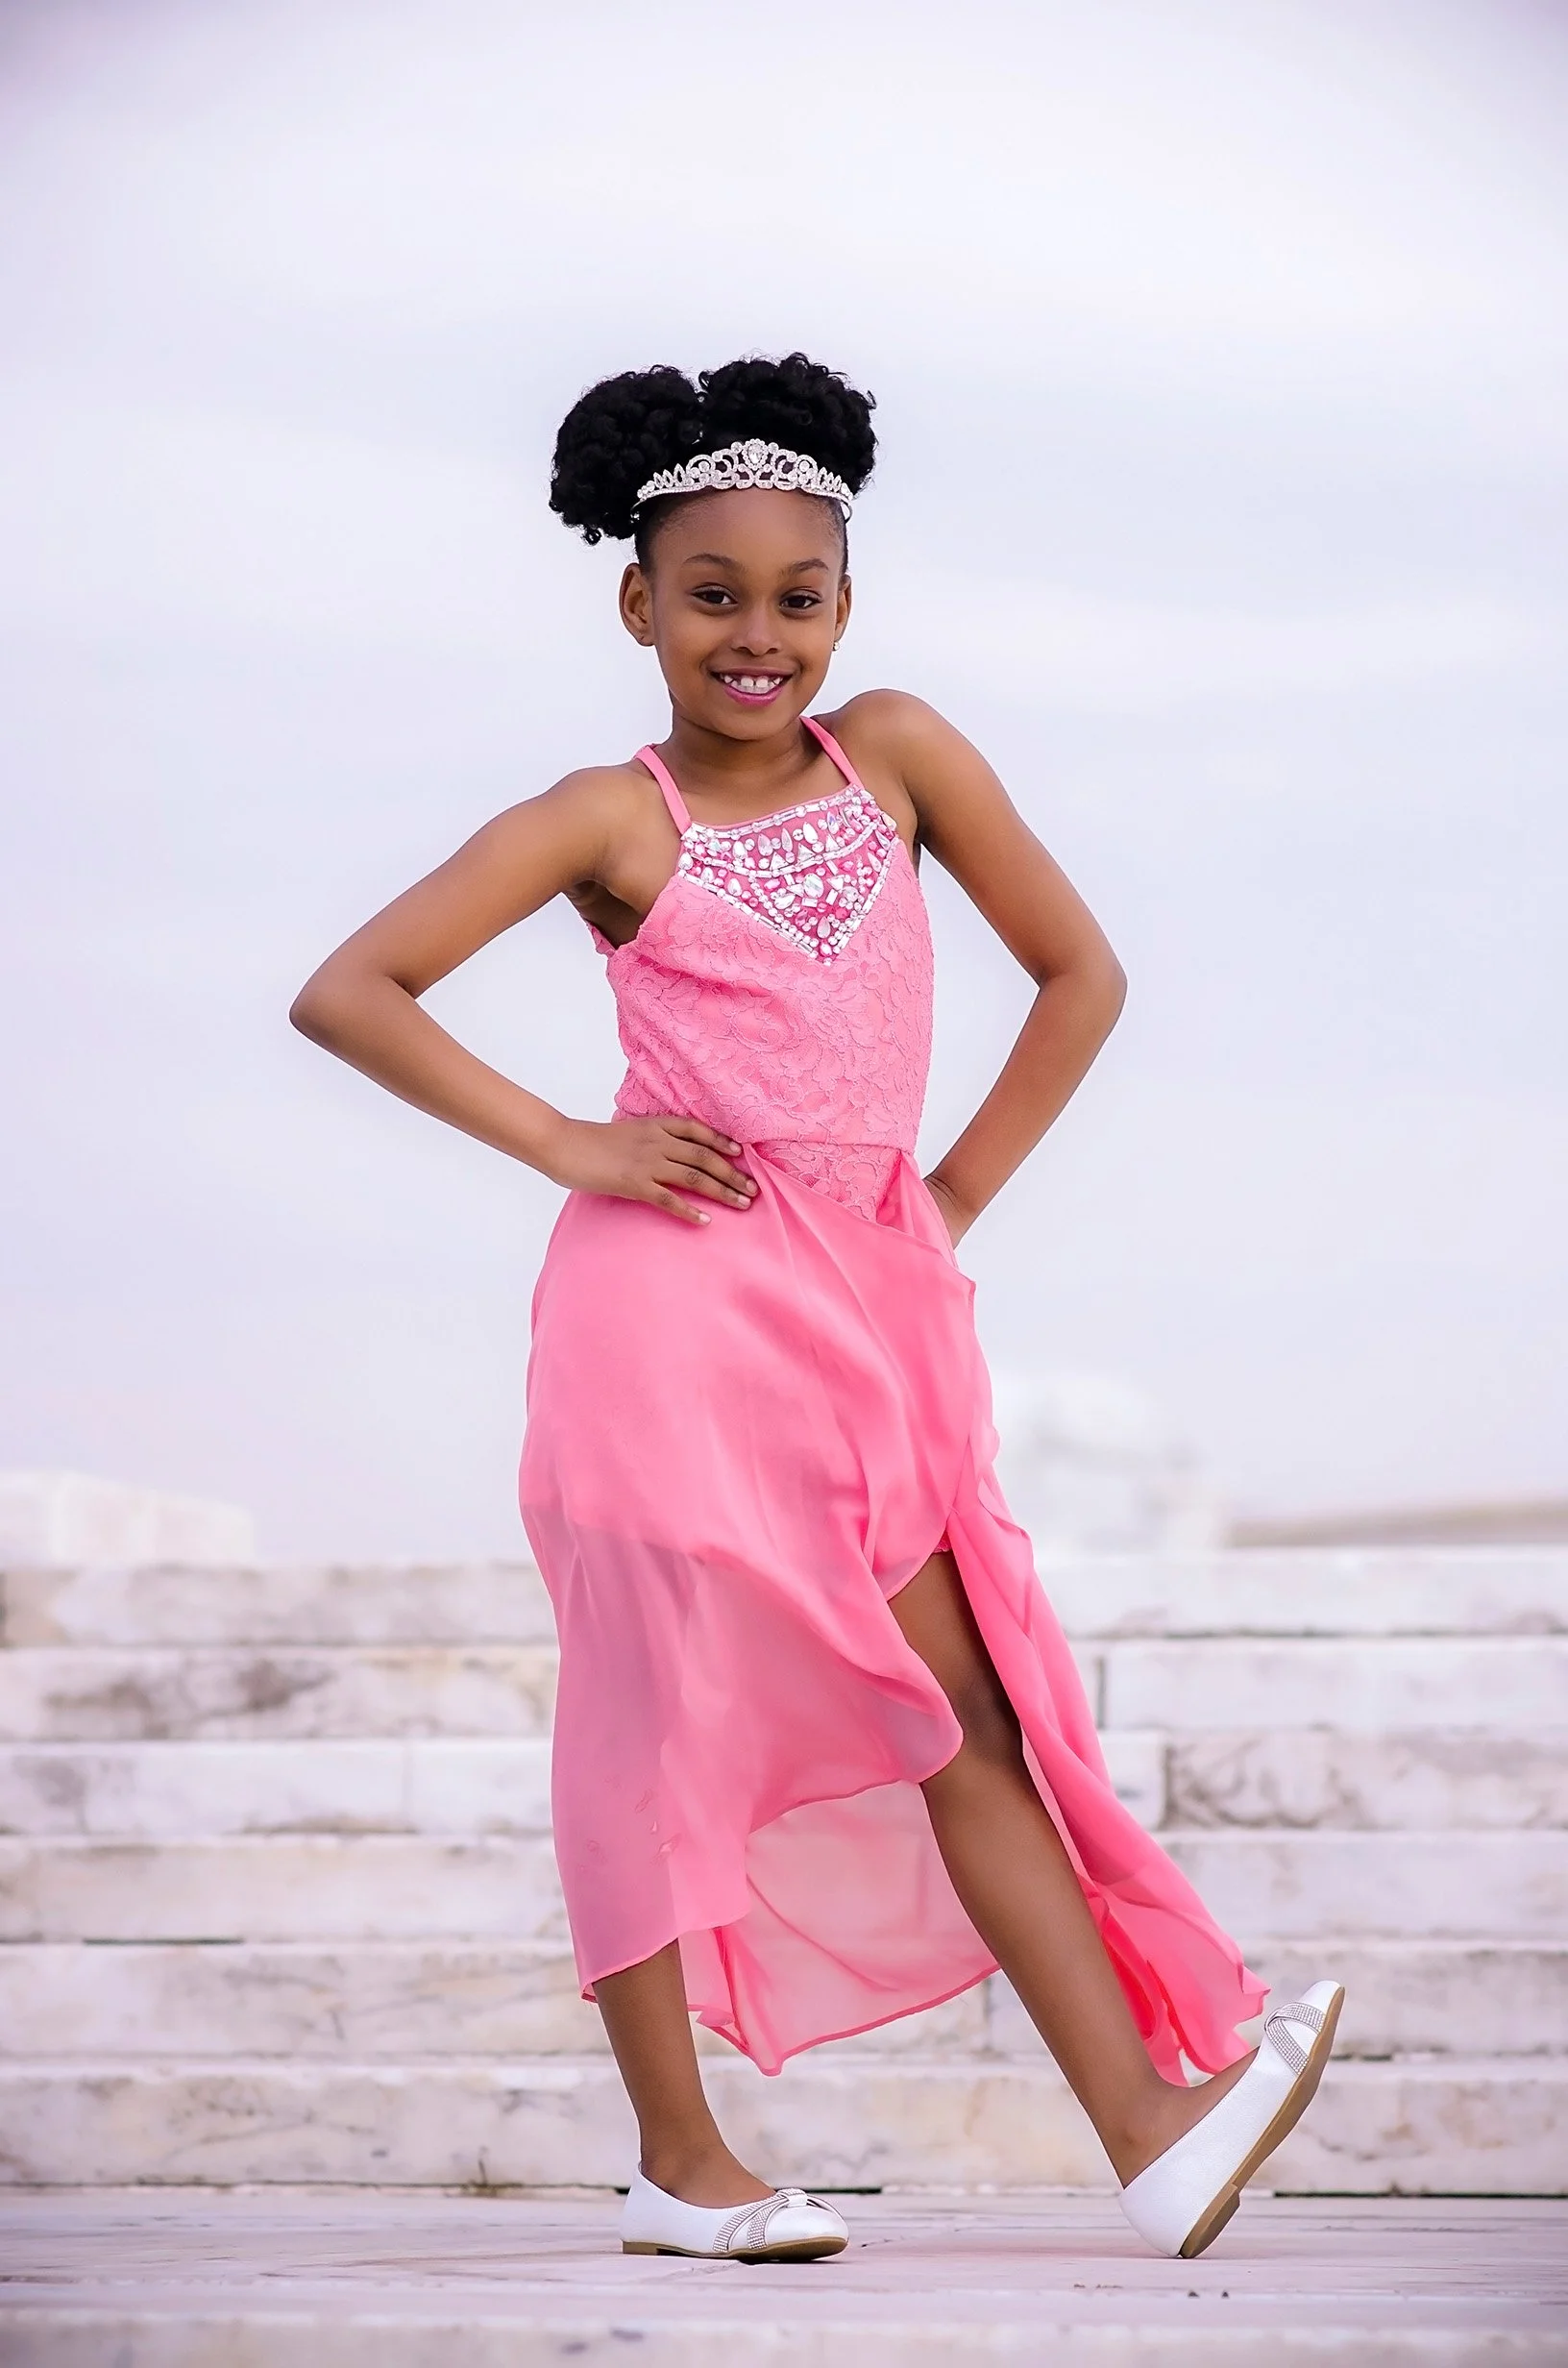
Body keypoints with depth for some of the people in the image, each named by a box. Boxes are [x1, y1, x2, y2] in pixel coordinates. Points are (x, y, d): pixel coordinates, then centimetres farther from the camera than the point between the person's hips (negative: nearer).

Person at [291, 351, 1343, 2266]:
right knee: (666, 1717, 1)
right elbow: (344, 993, -5)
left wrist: (963, 1183, 7)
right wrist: (560, 1143, -8)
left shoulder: (893, 753, 10)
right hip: (675, 1301, -3)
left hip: (866, 1307, 4)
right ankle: (678, 2165, 9)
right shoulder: (606, 821, 0)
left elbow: (1078, 974, 15)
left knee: (963, 1712, 0)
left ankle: (1154, 2127, -7)